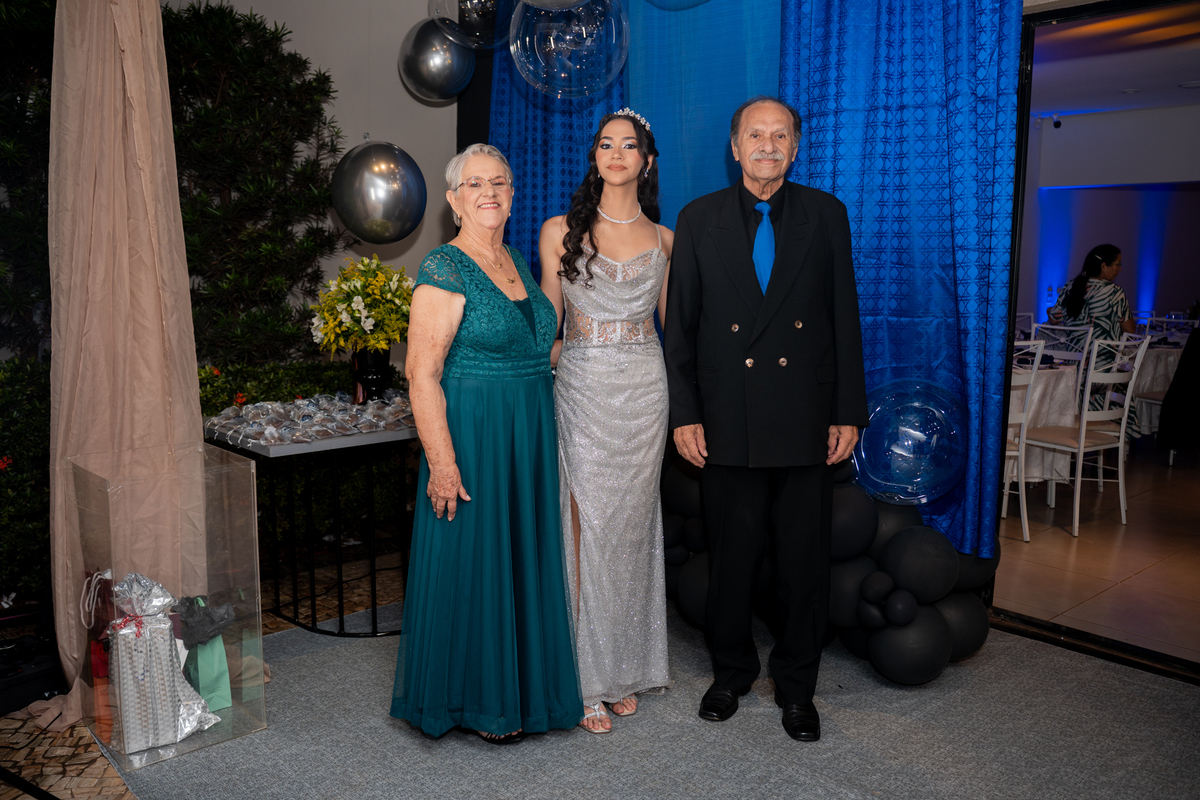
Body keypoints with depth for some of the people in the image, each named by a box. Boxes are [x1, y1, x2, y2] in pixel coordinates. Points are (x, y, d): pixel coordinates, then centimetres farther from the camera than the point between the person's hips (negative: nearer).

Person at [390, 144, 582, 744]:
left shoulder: (518, 263, 12)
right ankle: (477, 700, 22)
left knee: (525, 557, 15)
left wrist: (542, 436, 15)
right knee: (473, 563, 4)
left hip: (529, 439, 8)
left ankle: (521, 685, 32)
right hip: (473, 437, -8)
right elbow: (422, 373, -17)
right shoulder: (445, 269, -12)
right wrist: (442, 462, -21)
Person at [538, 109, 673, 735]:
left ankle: (627, 669, 23)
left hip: (644, 391, 2)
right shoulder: (560, 232, 2)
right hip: (582, 389, -2)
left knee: (631, 528, 8)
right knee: (587, 529, -1)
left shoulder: (664, 239, 7)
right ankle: (590, 680, 11)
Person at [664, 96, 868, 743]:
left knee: (804, 558, 9)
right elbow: (680, 325, 3)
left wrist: (849, 412, -1)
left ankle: (797, 685, 27)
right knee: (730, 556, 10)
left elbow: (845, 318, 4)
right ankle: (730, 670, 32)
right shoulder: (699, 219, 4)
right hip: (727, 421, 0)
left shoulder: (825, 214, 6)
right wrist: (683, 414, -4)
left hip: (806, 419, 1)